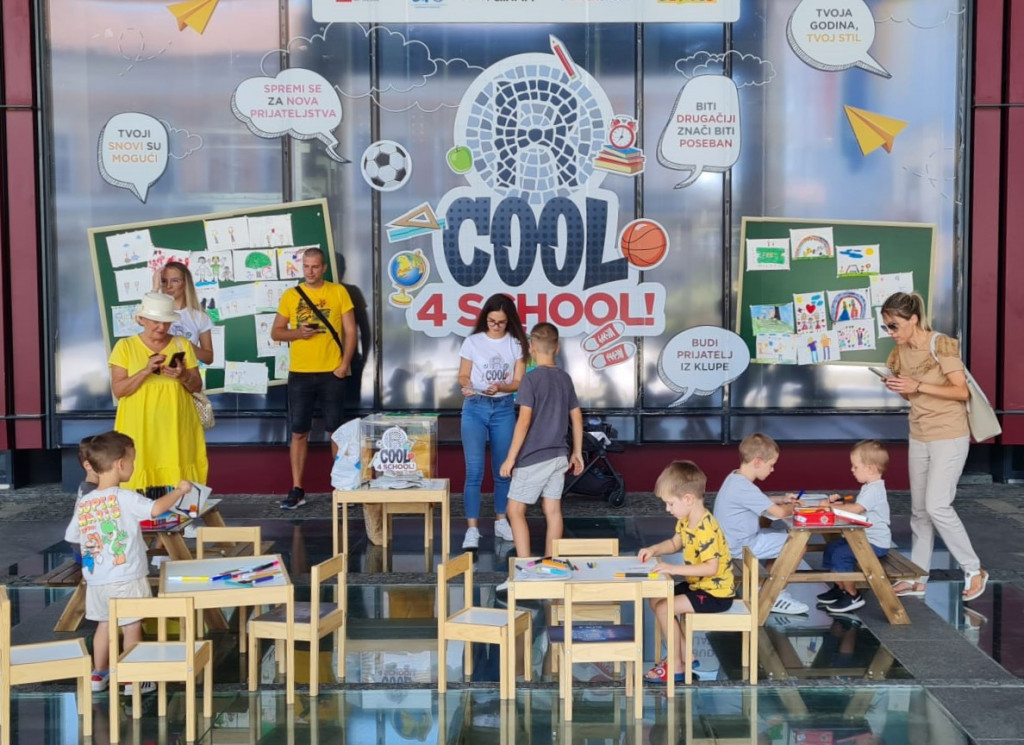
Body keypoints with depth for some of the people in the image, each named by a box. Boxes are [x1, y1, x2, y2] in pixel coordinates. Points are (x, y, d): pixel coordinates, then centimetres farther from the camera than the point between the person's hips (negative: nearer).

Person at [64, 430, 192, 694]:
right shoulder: (124, 498, -18)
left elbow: (71, 536, 11)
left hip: (96, 581, 6)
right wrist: (179, 490, -14)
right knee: (132, 628, 6)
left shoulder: (83, 503, 2)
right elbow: (156, 508, -30)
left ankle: (98, 675, 31)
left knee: (104, 624, 21)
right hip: (127, 579, -6)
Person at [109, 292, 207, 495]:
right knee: (142, 478, -7)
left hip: (175, 429, 1)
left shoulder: (182, 345, 7)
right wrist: (146, 371, -19)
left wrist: (183, 376, -14)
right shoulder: (125, 346, 1)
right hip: (140, 429, -1)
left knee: (176, 480, -5)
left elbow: (197, 387, 7)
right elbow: (118, 390, -5)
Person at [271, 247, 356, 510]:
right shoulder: (290, 295, 6)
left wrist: (344, 364, -8)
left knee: (337, 431, 4)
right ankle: (297, 490, 9)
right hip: (299, 374, 1)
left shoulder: (338, 292, 2)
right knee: (299, 432, 3)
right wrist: (298, 333, -12)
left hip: (332, 373, -1)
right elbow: (276, 332, 8)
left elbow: (350, 331, 2)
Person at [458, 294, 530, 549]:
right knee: (474, 470, -8)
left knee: (503, 469, 9)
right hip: (475, 408, -1)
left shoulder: (516, 344, 1)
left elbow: (518, 382, 0)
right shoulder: (473, 342, 0)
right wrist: (466, 387, -19)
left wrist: (499, 387, -20)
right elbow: (463, 376, 3)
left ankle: (501, 521, 25)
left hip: (504, 409, 2)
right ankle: (472, 529, -6)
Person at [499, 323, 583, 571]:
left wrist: (510, 457, -13)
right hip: (558, 456, 7)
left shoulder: (531, 378, -12)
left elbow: (524, 420, -18)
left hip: (533, 458, -7)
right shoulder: (565, 378, 7)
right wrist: (577, 453, 20)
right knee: (553, 511, 10)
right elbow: (577, 417, 11)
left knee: (515, 511, 1)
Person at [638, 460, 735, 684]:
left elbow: (711, 567, -33)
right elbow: (675, 543, 19)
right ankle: (685, 656, 16)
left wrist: (676, 569, -32)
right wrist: (654, 549, 0)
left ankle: (677, 666, -2)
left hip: (716, 593, -11)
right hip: (698, 585, 11)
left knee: (664, 608, -17)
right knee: (656, 601, 12)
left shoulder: (705, 529, -29)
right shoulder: (686, 521, 2)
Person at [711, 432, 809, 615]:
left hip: (739, 539, 10)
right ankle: (774, 597, 2)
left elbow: (760, 501, 26)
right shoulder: (744, 488, -26)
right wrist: (792, 507, -4)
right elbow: (779, 513, -26)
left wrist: (781, 500, 13)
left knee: (781, 538, 24)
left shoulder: (735, 478, 6)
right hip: (742, 546, -10)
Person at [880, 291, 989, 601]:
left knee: (937, 505, -12)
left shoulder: (941, 345, -16)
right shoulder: (901, 352, 5)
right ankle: (917, 578, 16)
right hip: (919, 437, 7)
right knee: (919, 509, 9)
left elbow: (961, 391, -18)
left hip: (949, 437, -7)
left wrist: (917, 385, -24)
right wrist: (898, 388, -6)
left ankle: (974, 570, 3)